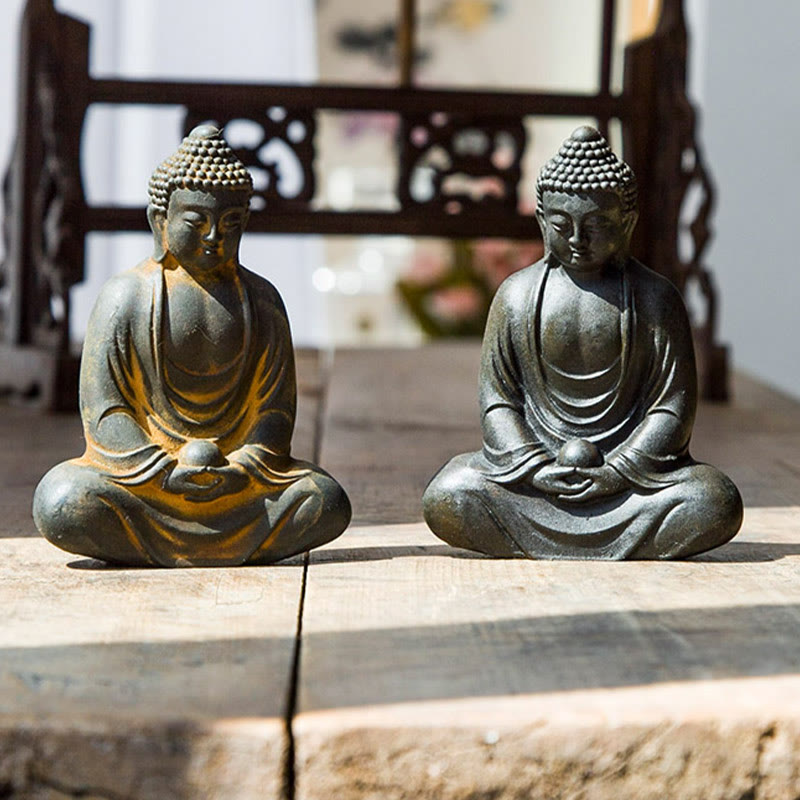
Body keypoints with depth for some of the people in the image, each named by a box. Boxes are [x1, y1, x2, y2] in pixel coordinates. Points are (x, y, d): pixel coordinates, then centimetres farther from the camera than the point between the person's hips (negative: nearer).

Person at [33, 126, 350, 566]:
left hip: (241, 473, 3)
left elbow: (276, 407, 5)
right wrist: (164, 471, -17)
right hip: (142, 471, -2)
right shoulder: (125, 295, 1)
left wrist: (241, 468, -15)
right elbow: (103, 409, -3)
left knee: (328, 502, -21)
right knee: (61, 505, -29)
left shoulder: (261, 300, 9)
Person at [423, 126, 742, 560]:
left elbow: (674, 405, -2)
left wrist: (617, 472, -15)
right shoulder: (517, 295, 4)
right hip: (535, 464, 1)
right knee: (446, 499, -26)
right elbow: (497, 401, 5)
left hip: (630, 466, 0)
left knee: (716, 504, -28)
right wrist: (535, 470, -12)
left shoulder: (655, 299, 1)